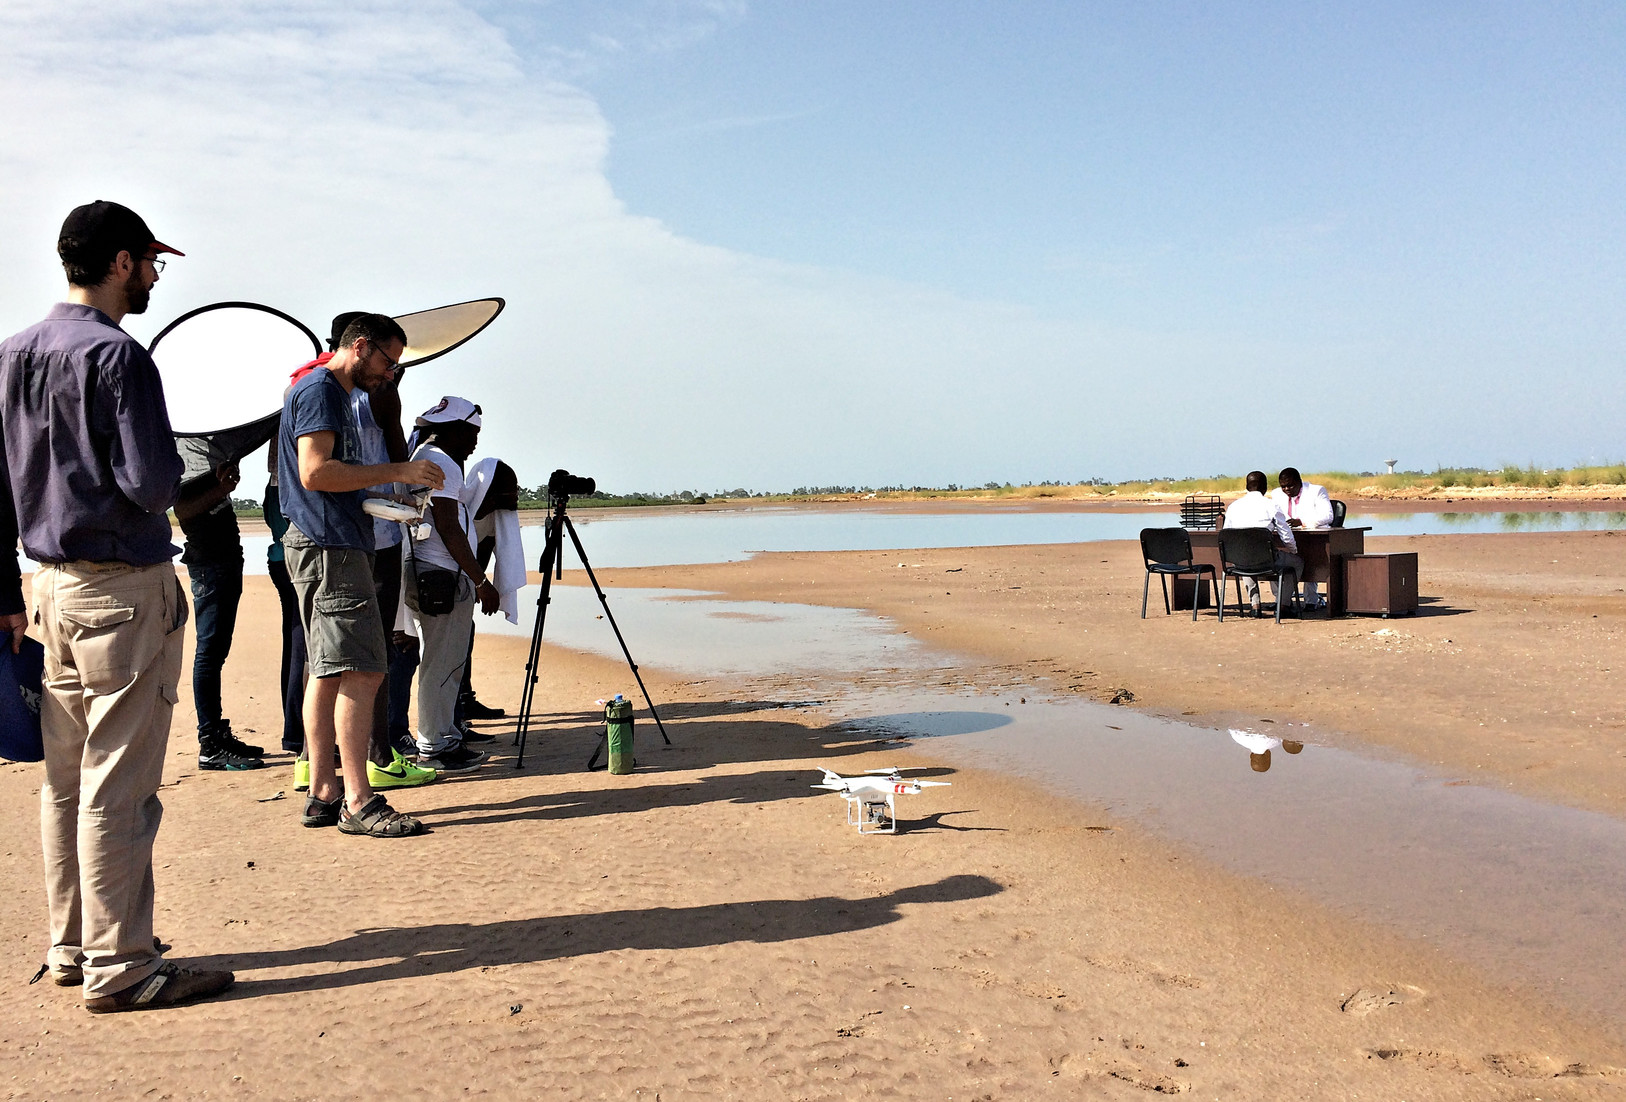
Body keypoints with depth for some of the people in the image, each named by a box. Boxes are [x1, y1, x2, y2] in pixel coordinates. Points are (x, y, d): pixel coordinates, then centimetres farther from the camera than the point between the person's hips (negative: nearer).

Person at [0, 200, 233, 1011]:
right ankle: (119, 967, 3)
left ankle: (71, 949, 24)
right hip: (125, 587, -9)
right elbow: (154, 483, -21)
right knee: (118, 786, -4)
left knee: (66, 781, 14)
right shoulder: (116, 355, -14)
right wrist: (174, 482, 3)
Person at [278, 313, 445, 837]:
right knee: (360, 671, -12)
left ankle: (323, 795, 14)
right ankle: (358, 803, -10)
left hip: (333, 545, 11)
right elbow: (315, 472, -20)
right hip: (328, 547, -11)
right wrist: (397, 471, -16)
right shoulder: (319, 390, -8)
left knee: (329, 673, 10)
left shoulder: (337, 395, 23)